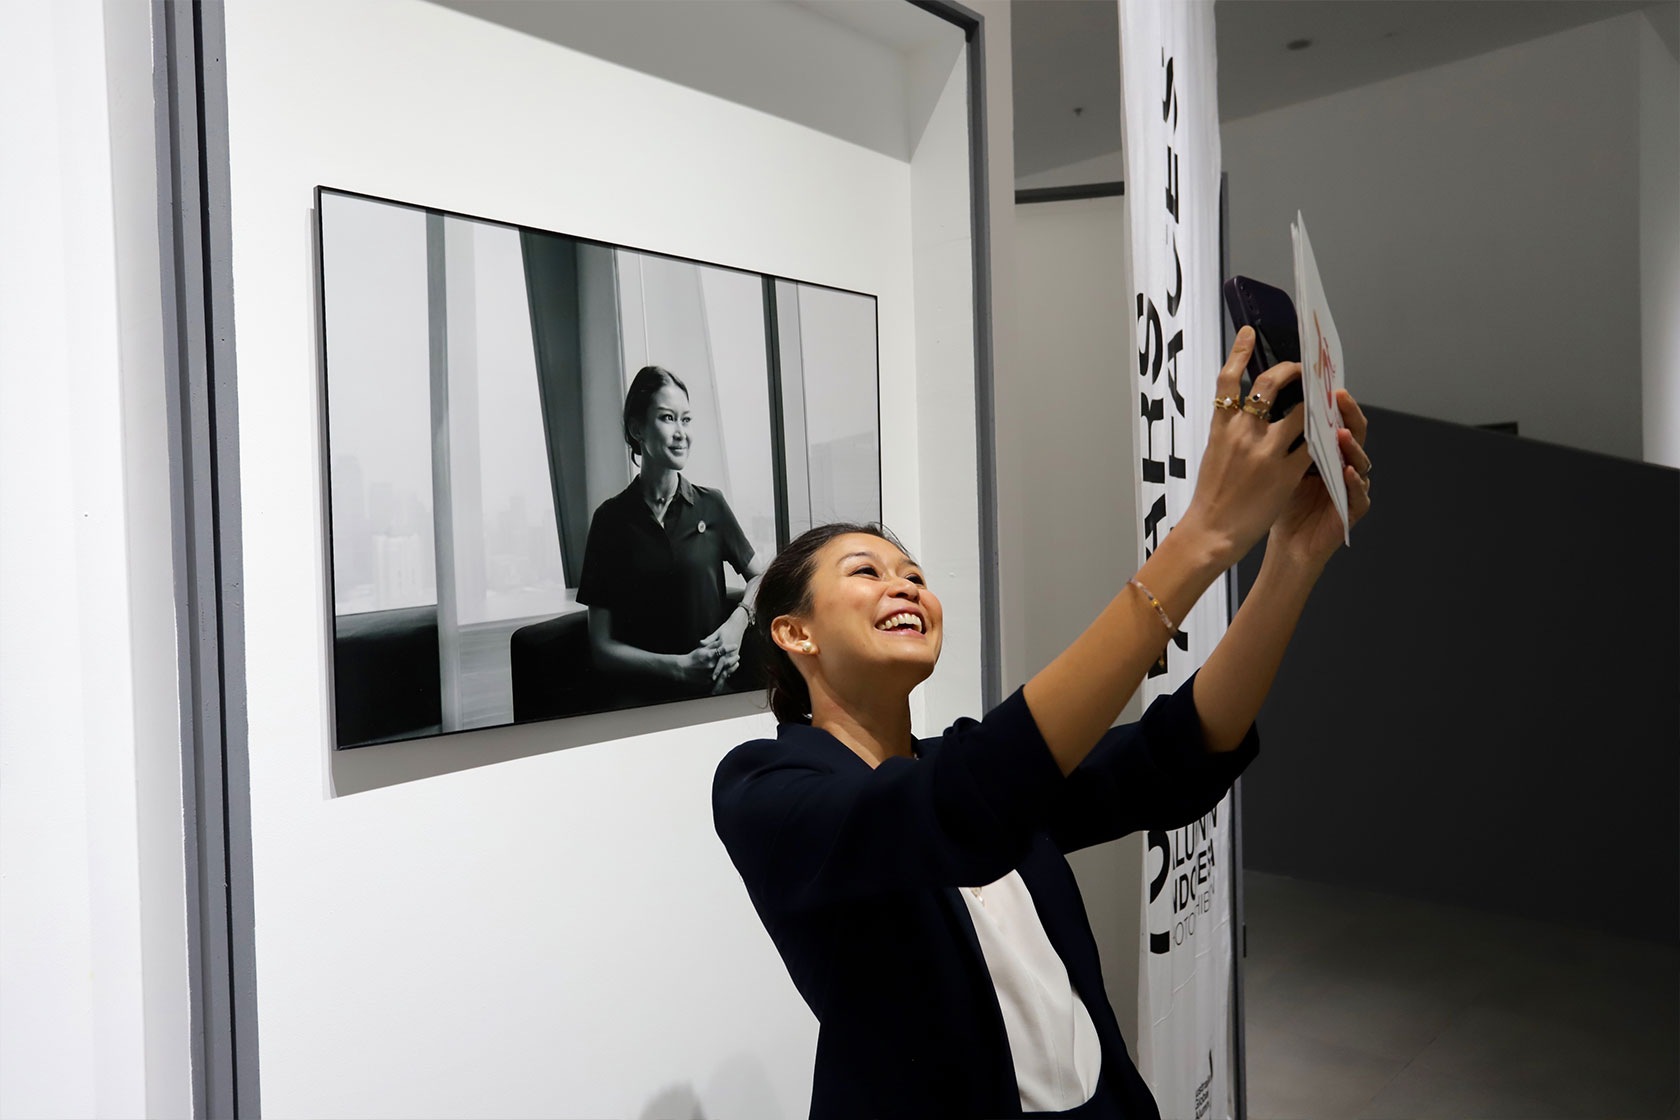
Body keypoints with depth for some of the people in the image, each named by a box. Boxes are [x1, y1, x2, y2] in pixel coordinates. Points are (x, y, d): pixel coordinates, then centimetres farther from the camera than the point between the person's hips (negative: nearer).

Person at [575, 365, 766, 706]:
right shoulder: (612, 518, 1)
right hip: (640, 700, -1)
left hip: (715, 692, 2)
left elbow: (760, 576, 19)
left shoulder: (710, 505, 5)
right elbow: (601, 646, 2)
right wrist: (679, 666, -11)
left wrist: (737, 622, -2)